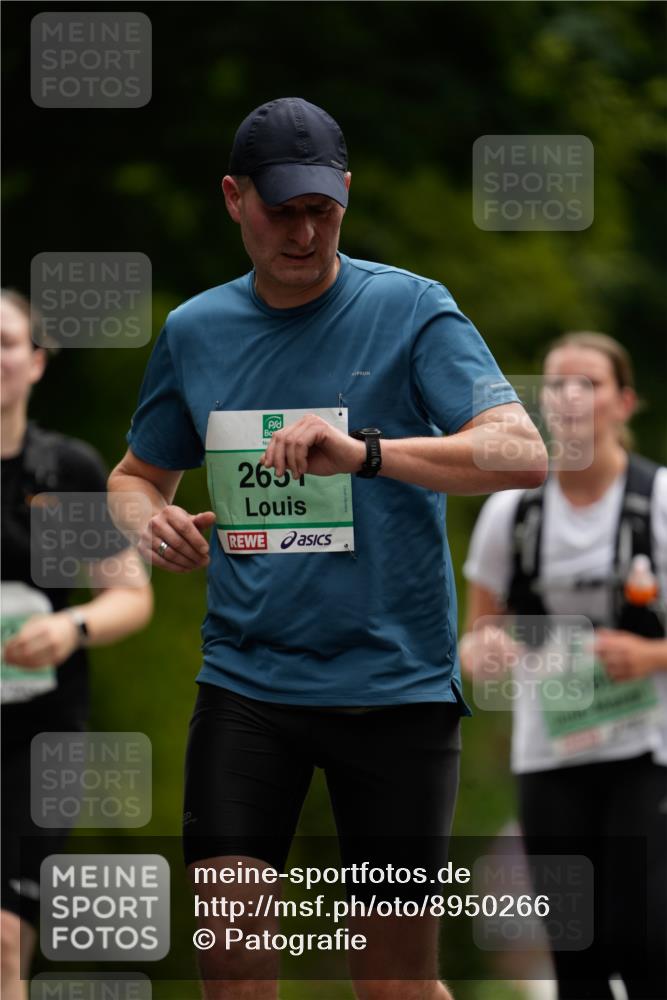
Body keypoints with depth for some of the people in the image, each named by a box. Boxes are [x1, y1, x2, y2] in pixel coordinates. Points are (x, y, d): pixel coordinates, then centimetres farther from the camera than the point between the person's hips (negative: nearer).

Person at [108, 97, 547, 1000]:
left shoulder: (409, 308, -4)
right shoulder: (194, 330, 9)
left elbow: (524, 453, -17)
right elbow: (137, 475, 24)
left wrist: (364, 452, -31)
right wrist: (153, 522, -1)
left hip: (395, 684, -3)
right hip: (244, 681, 3)